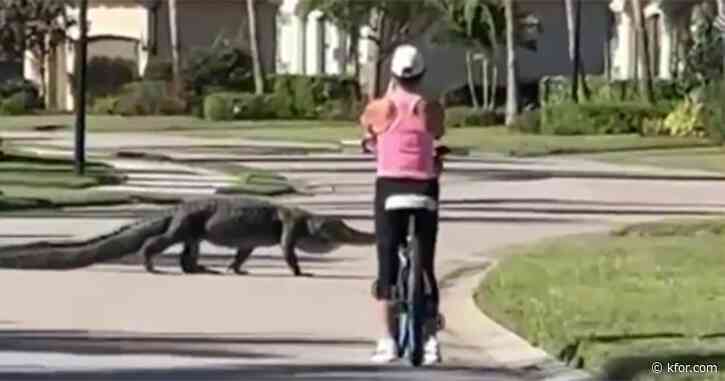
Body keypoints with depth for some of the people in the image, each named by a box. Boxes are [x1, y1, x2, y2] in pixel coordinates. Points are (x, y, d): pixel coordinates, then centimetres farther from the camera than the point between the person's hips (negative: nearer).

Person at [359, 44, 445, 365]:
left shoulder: (380, 108, -4)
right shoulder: (431, 108, -1)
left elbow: (367, 133, 16)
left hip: (390, 187, -1)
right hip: (425, 187, 1)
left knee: (388, 265, 3)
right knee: (426, 265, 8)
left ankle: (387, 341, -2)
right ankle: (431, 340, 7)